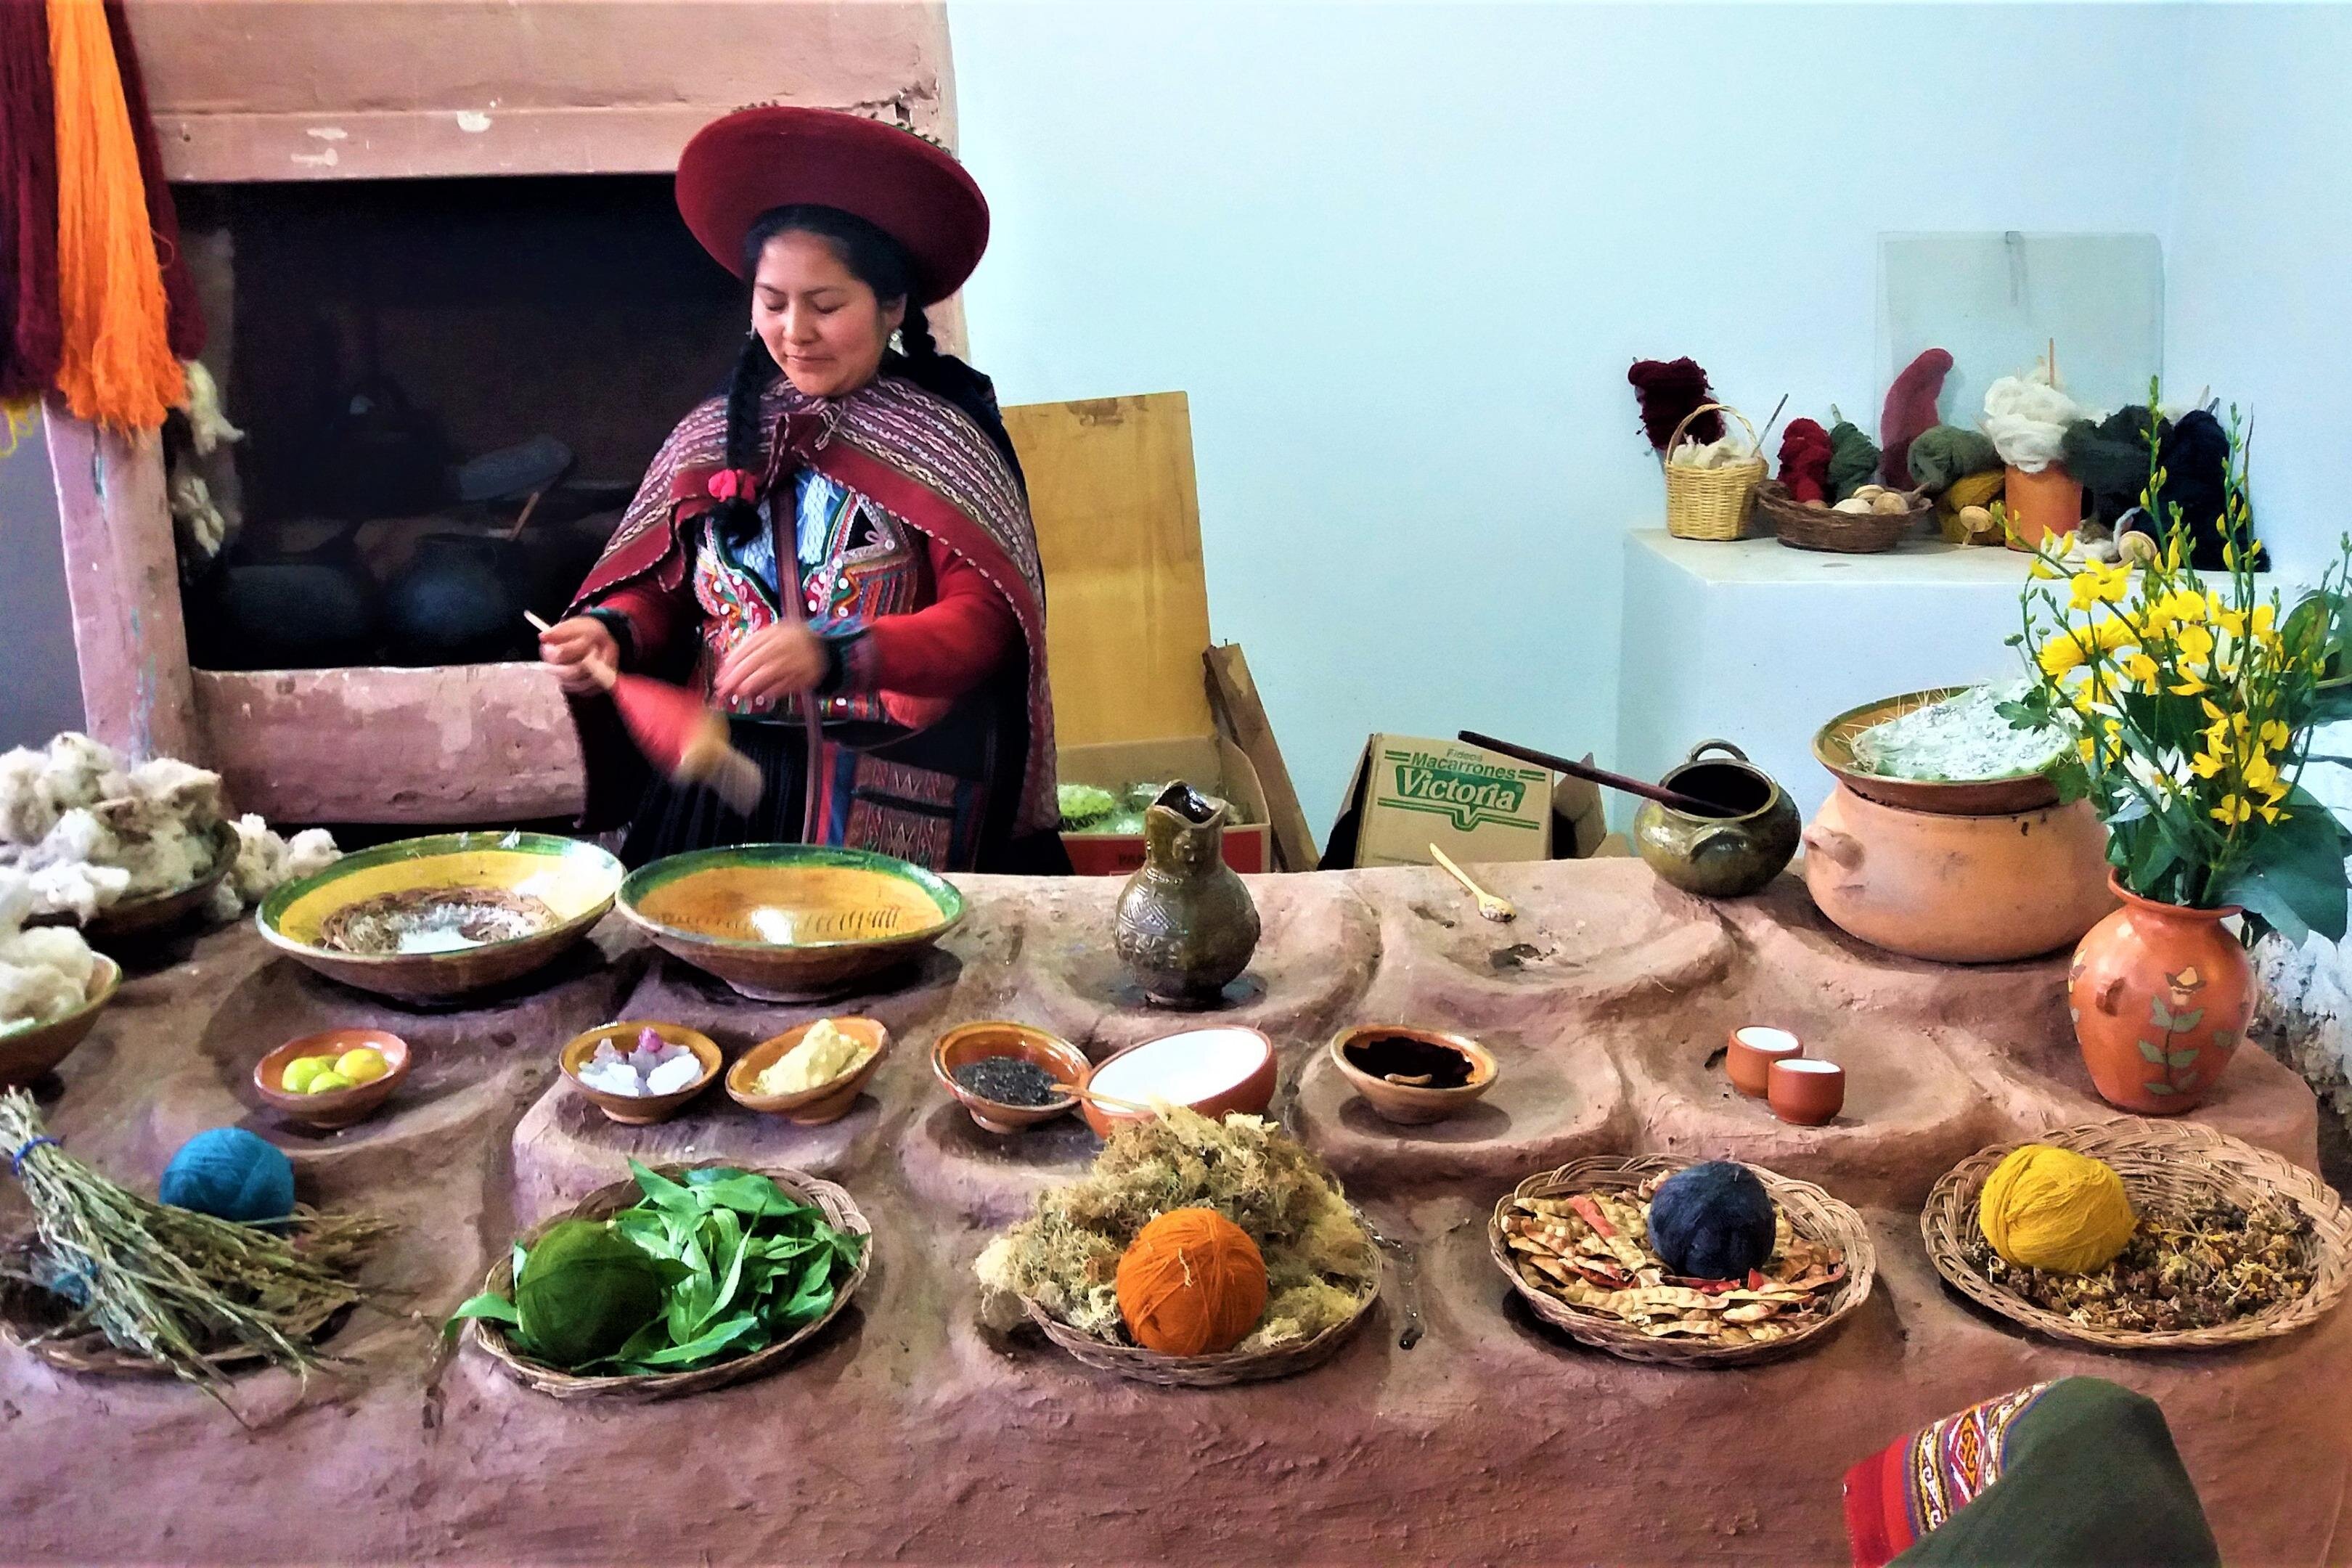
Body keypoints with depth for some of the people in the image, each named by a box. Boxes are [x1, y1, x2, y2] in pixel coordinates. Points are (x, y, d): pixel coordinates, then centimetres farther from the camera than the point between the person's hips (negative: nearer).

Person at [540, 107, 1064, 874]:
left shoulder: (941, 438, -3)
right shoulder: (716, 433, 10)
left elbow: (980, 624, -11)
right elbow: (658, 586, 17)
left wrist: (832, 655, -25)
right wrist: (611, 630, -6)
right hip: (726, 785, 4)